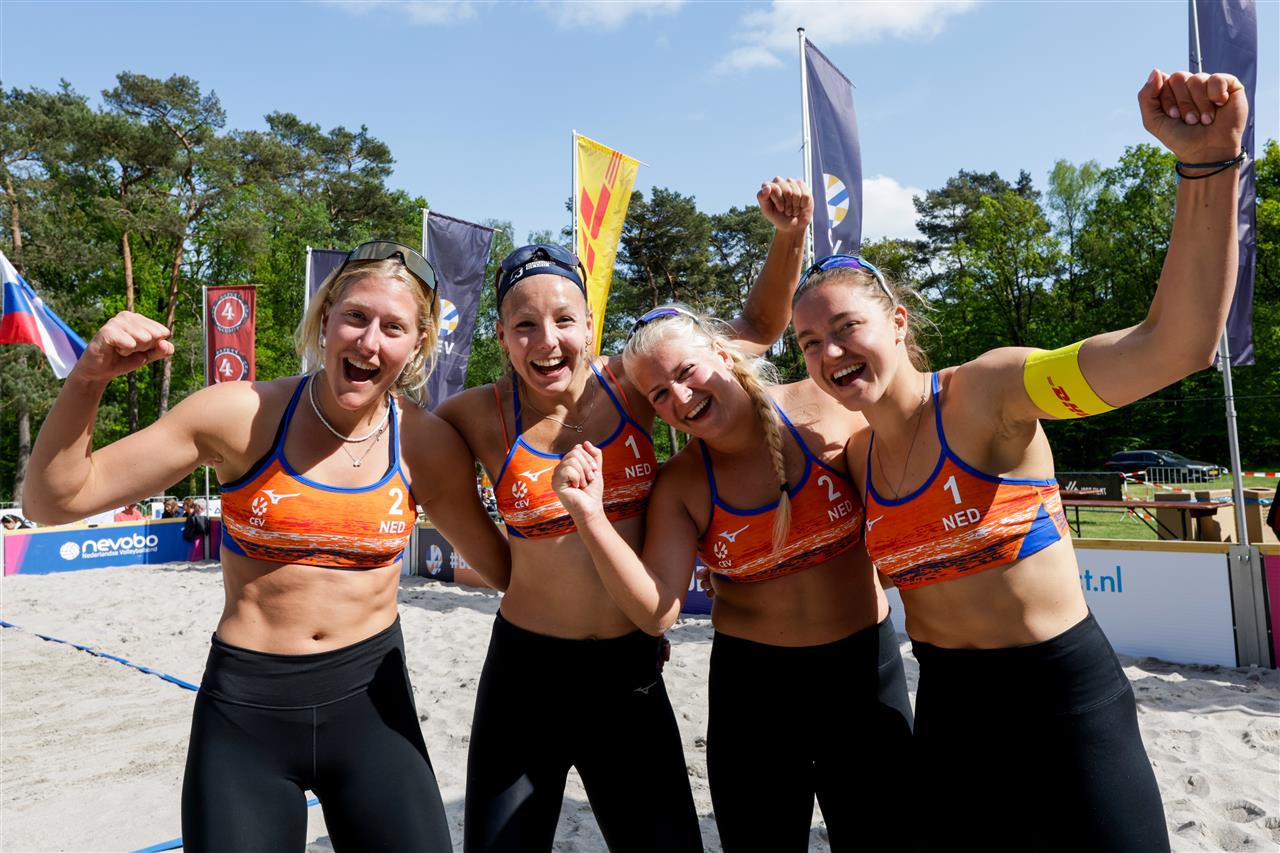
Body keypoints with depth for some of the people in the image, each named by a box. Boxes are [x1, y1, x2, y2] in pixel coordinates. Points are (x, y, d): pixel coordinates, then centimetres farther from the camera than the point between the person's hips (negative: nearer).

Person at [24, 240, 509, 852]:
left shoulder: (427, 444, -6)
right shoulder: (245, 414, -10)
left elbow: (503, 568, 5)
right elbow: (55, 500, -4)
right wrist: (87, 380, -19)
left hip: (370, 703, 1)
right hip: (245, 709, 0)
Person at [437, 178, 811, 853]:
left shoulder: (630, 384, -7)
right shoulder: (482, 417, -10)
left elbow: (758, 326, 2)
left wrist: (790, 234, -9)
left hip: (631, 672, 1)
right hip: (524, 674, -1)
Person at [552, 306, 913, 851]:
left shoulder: (827, 409, -11)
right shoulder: (680, 484, -8)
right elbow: (656, 612, -16)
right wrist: (588, 515, -26)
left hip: (864, 667, 0)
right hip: (751, 684, 1)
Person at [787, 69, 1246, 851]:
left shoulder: (987, 391, -16)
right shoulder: (857, 454, 2)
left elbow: (1177, 346, -28)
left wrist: (1209, 163, -37)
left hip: (1069, 699, -5)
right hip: (948, 708, 5)